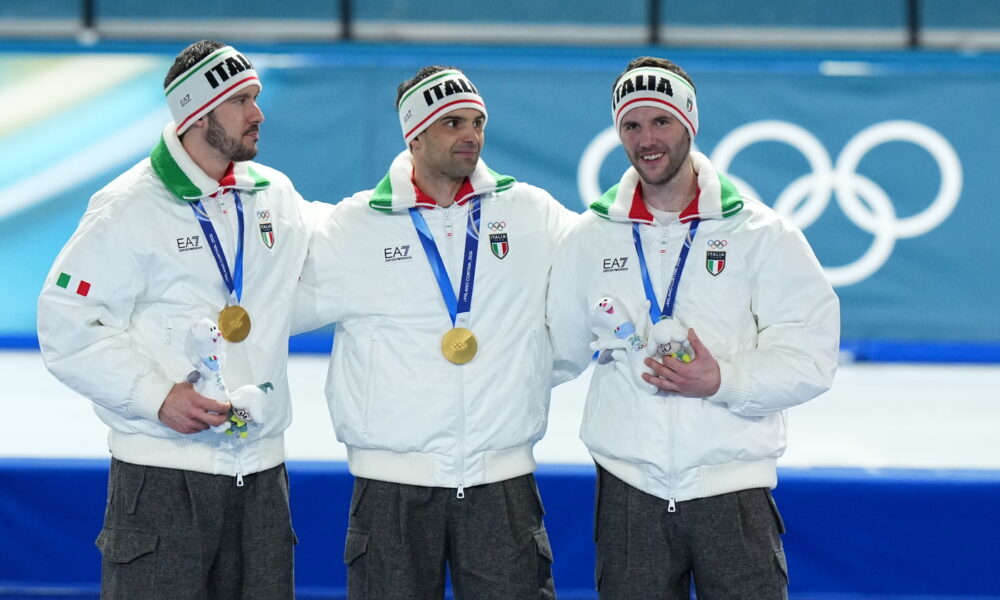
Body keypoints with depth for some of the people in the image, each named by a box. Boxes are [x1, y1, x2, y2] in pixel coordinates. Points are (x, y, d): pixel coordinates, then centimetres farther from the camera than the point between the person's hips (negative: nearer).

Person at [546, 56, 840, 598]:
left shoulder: (760, 234, 0)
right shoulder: (589, 239, 9)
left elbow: (811, 356, -6)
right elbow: (557, 351, 16)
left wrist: (723, 379, -18)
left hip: (733, 487, -2)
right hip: (629, 492, 2)